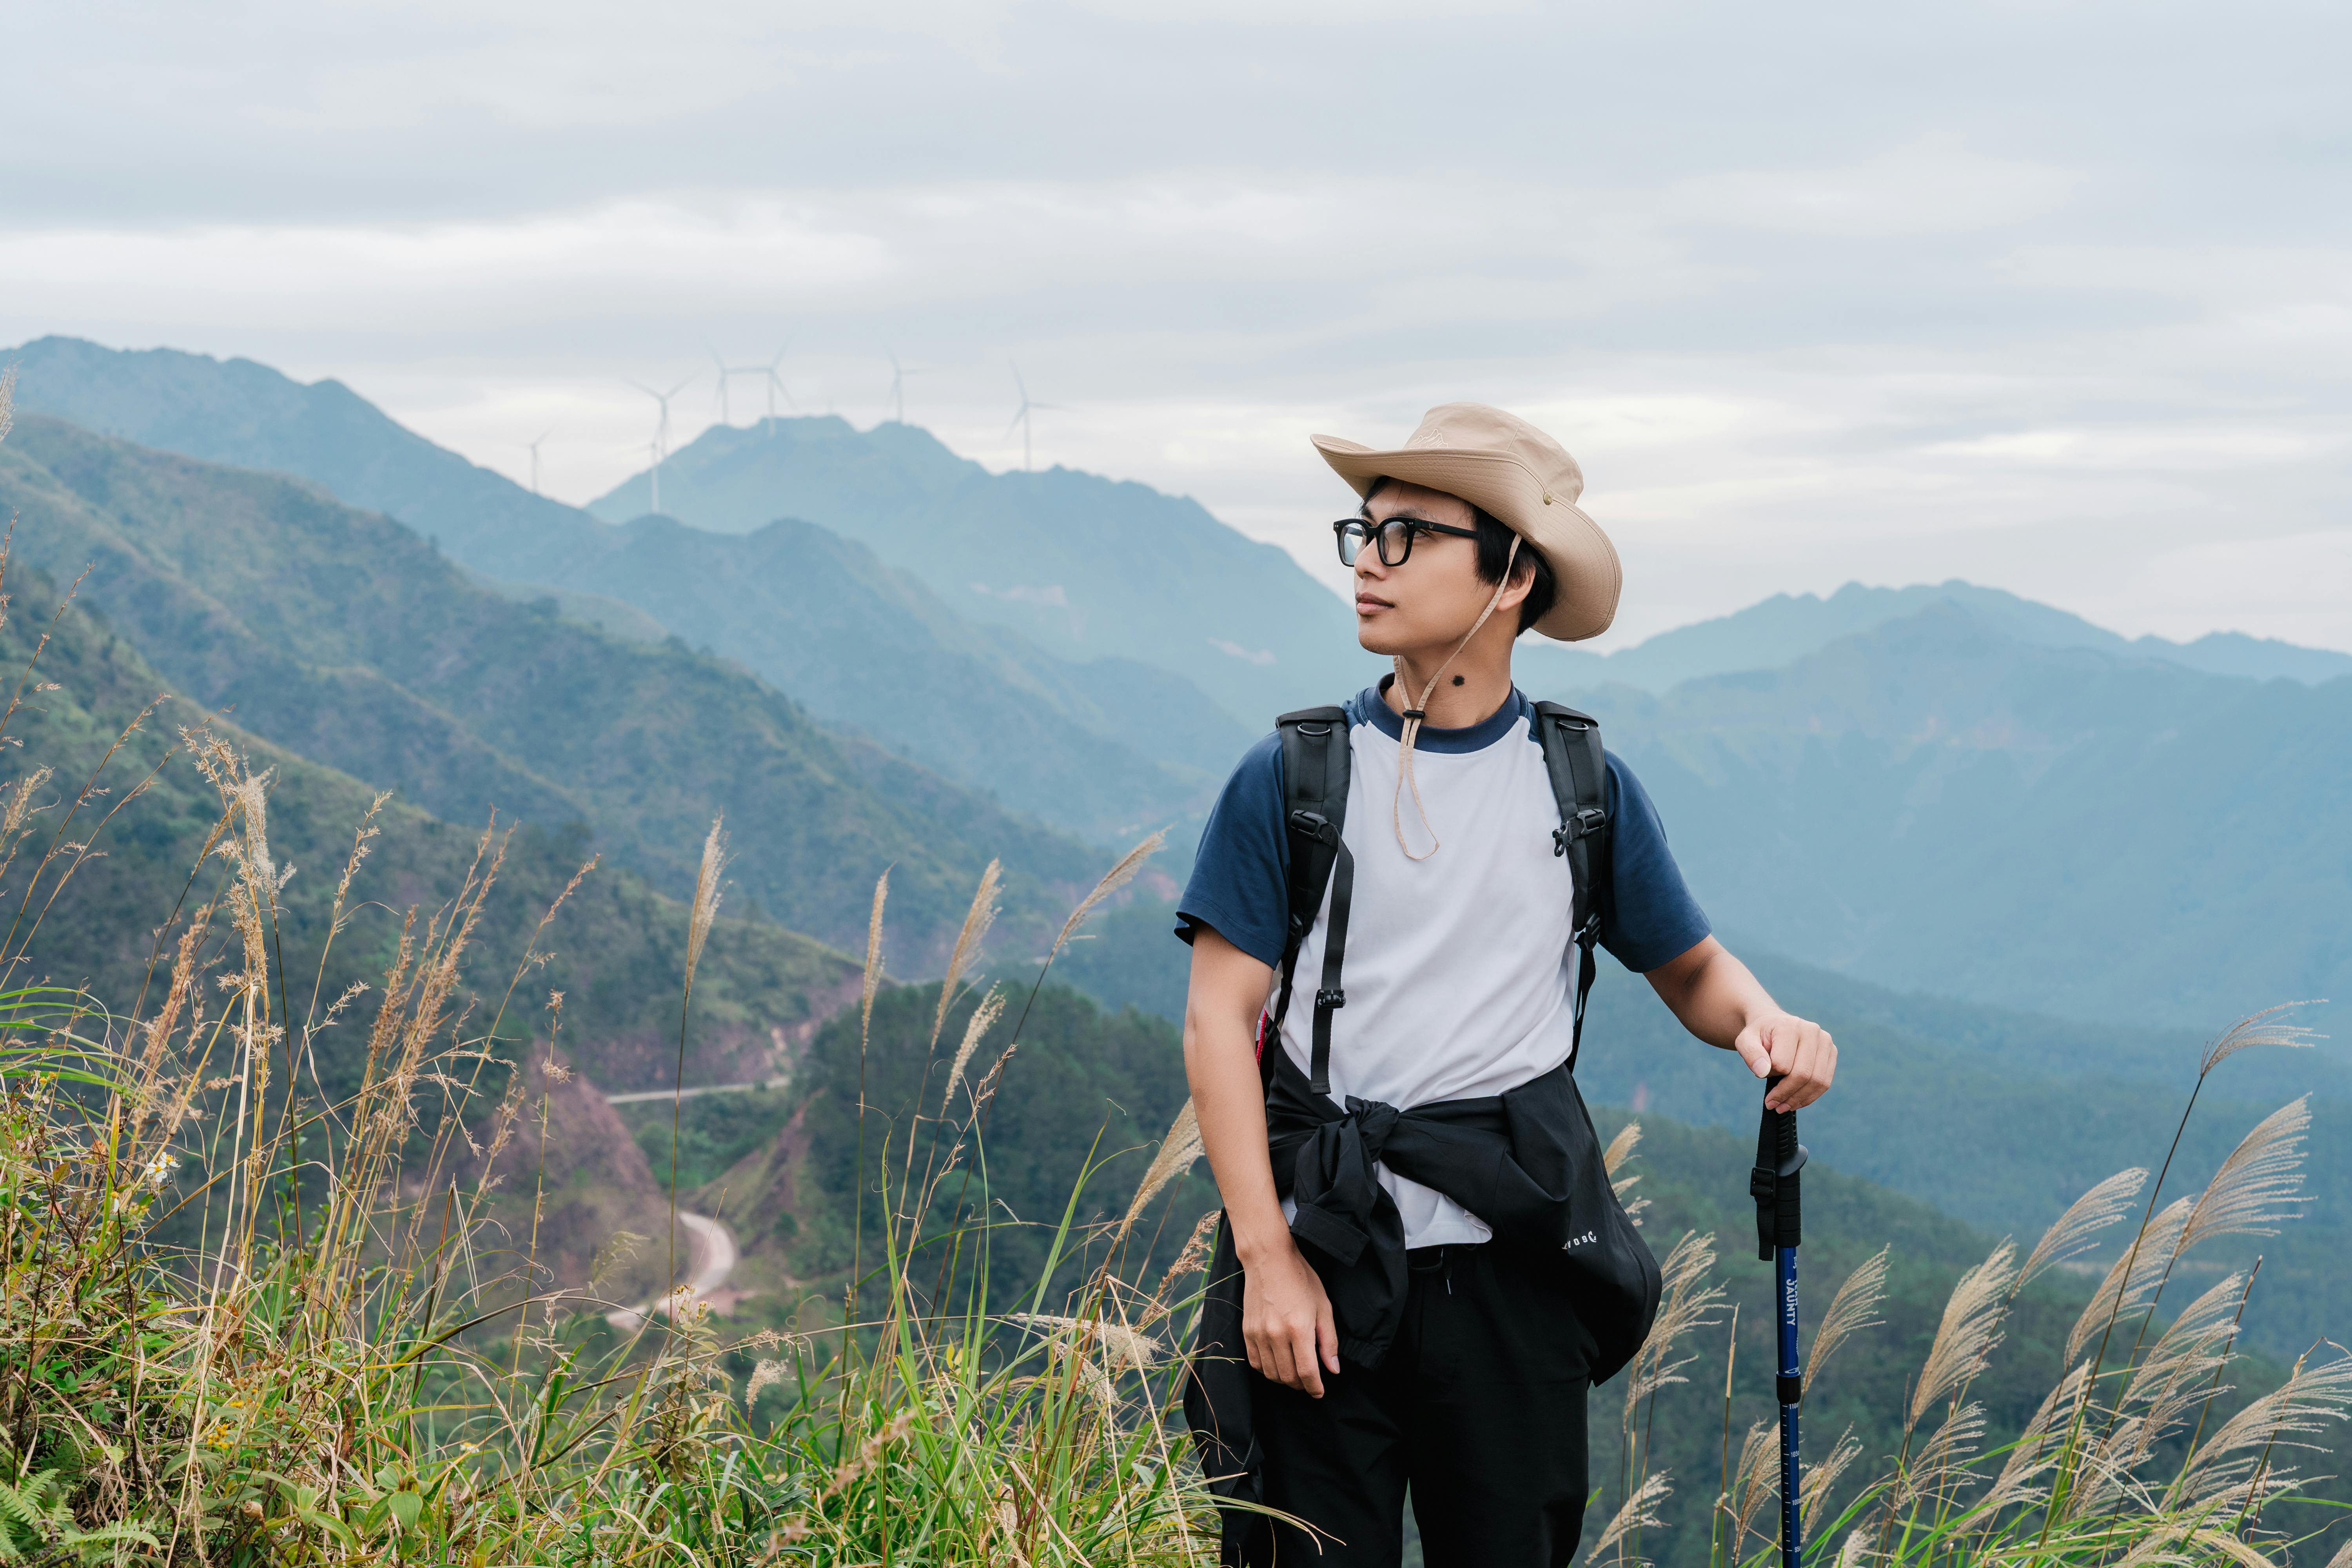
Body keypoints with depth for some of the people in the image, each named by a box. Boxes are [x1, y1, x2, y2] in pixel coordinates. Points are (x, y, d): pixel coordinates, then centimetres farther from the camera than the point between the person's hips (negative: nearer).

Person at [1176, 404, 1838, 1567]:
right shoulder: (1291, 778, 1)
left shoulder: (1584, 786, 7)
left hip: (1510, 1263, 2)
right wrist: (1266, 1254, -12)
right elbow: (1219, 1019, -3)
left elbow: (1689, 967, 16)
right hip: (1323, 1258, -1)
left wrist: (1763, 1021, -9)